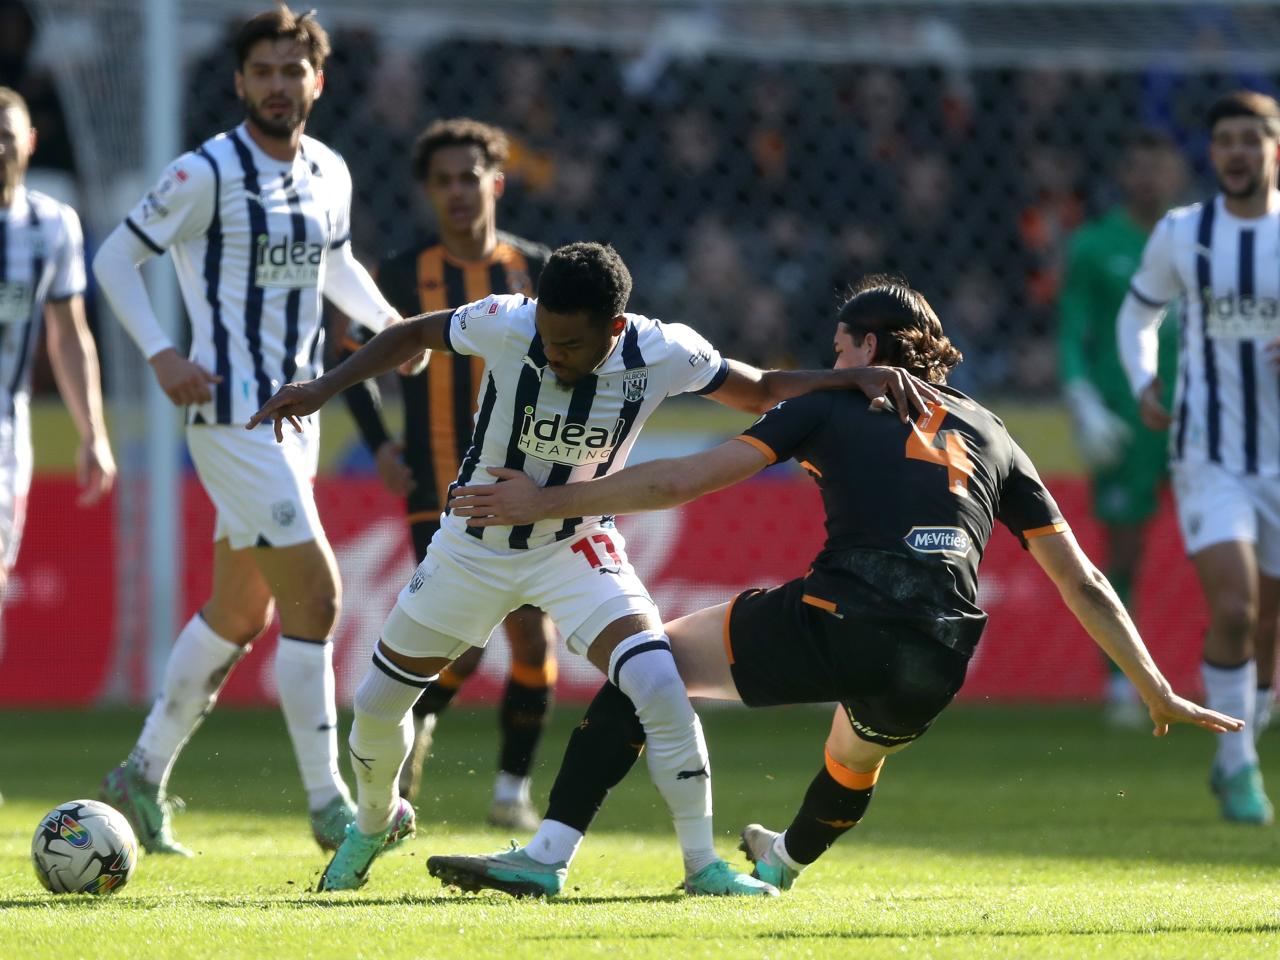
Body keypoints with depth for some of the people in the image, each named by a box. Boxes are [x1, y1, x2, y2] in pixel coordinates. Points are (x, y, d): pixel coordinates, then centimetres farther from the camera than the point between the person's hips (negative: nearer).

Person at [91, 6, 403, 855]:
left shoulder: (329, 173, 9)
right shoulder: (207, 173, -12)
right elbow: (116, 258, -5)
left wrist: (387, 318, 8)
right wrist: (160, 353, -17)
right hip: (234, 416, -8)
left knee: (240, 611, 14)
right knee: (314, 595, -13)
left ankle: (146, 776, 27)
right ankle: (328, 805, -7)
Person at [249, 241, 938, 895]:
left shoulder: (662, 354, -23)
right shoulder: (506, 324, -27)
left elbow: (760, 392, -7)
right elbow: (413, 335, -7)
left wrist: (858, 378, -20)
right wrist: (325, 387, -15)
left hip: (576, 549, -1)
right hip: (473, 544, 1)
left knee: (659, 686, -23)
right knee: (378, 702, 9)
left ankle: (701, 864, -10)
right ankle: (375, 821, 41)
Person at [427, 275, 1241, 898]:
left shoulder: (833, 406, 14)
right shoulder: (993, 437, 25)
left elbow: (685, 480, 7)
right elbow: (1085, 586, 22)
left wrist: (546, 503, 12)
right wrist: (1159, 693, 28)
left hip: (837, 624, -5)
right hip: (935, 669, 5)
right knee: (860, 756, 40)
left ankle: (550, 855, 0)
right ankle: (785, 862, 68)